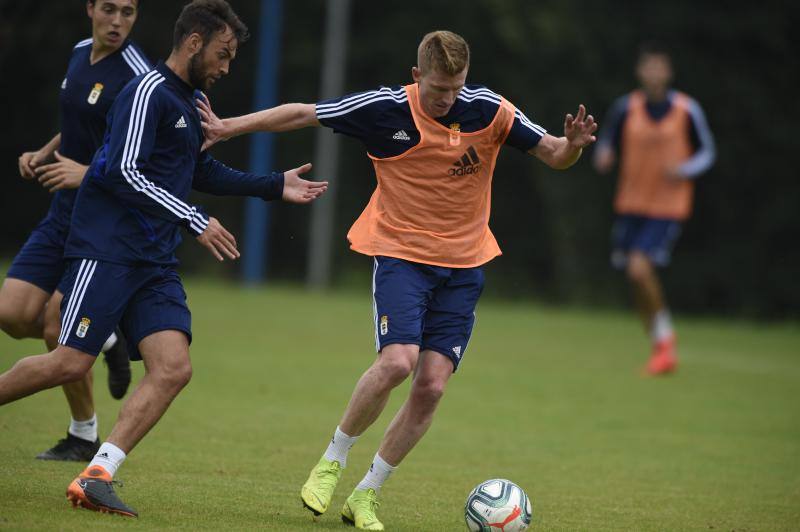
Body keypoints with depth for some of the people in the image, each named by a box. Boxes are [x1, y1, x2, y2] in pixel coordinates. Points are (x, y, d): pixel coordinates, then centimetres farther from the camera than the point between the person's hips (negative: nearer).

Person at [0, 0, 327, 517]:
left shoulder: (192, 102, 19)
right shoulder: (148, 92, -10)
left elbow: (201, 171, 35)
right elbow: (124, 173, -19)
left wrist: (276, 186, 31)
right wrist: (196, 221, -19)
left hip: (155, 262, 9)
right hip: (107, 249, -8)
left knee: (174, 368, -8)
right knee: (72, 362, -14)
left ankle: (95, 478, -9)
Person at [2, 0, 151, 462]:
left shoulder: (137, 77, -17)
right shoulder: (80, 54, 8)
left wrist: (89, 173, -31)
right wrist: (44, 154, 9)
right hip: (64, 213, 8)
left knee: (56, 328, -11)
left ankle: (84, 437, 9)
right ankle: (103, 339, 20)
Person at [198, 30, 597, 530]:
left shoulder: (488, 110, -9)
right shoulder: (387, 108, -12)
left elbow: (553, 155, -3)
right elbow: (301, 114, -3)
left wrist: (572, 145, -26)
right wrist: (229, 127, -2)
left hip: (463, 264, 3)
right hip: (401, 253, -2)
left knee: (432, 385, -5)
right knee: (397, 361, -23)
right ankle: (333, 460, 1)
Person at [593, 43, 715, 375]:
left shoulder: (687, 111, -6)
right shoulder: (626, 108, -1)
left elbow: (706, 153, 4)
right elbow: (606, 144, 11)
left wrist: (684, 170, -15)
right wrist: (603, 157, -13)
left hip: (668, 207, -3)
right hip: (631, 205, 3)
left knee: (640, 267, -21)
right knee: (638, 281, 6)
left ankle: (664, 335, 0)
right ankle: (662, 348, 24)